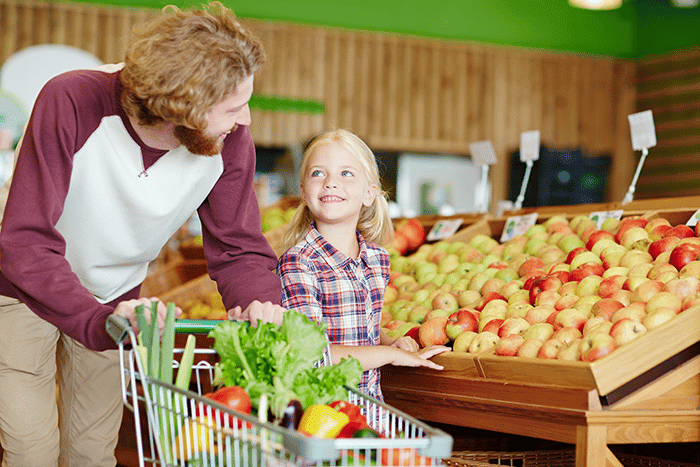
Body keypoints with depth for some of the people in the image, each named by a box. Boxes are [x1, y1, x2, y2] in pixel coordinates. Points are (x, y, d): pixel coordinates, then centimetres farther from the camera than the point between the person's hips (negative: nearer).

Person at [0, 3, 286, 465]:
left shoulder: (230, 141, -24)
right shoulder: (71, 104, -35)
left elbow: (240, 249, -14)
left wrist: (259, 302, -38)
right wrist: (98, 320, -55)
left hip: (114, 297, 4)